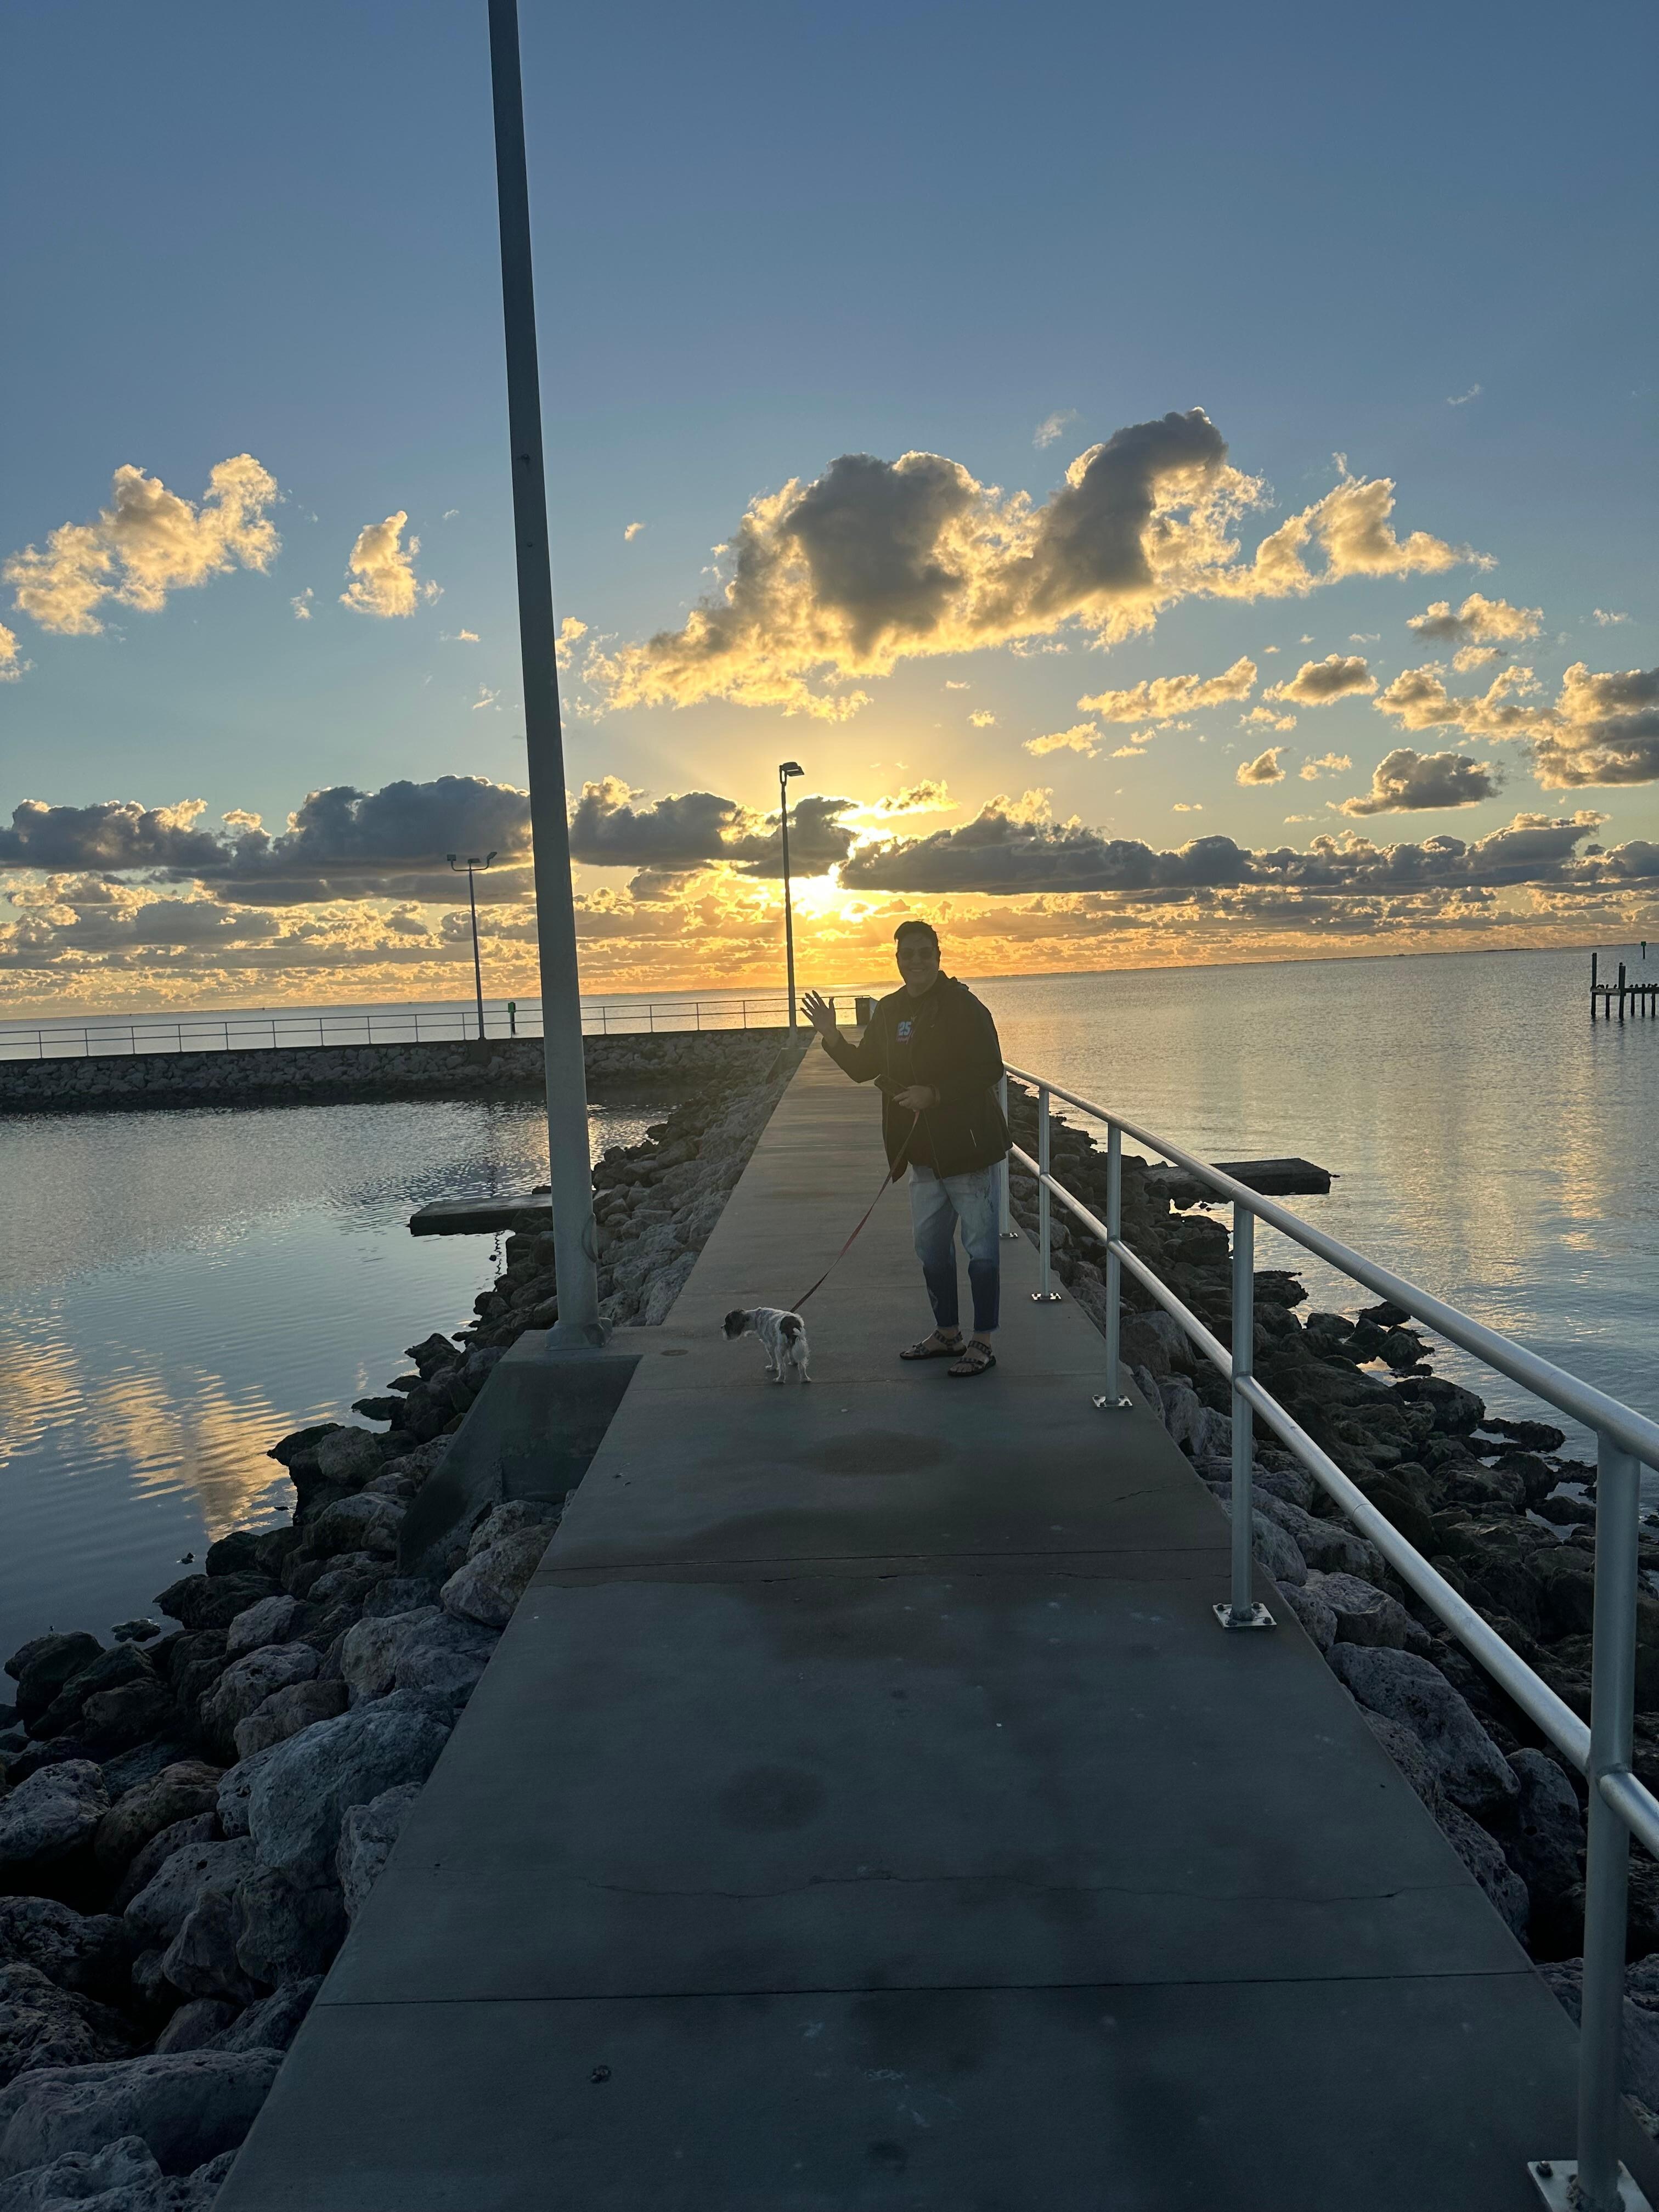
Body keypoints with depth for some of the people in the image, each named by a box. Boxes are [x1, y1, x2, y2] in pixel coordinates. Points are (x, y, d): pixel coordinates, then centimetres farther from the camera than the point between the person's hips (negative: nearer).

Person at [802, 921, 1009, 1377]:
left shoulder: (964, 1007, -13)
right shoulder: (890, 1011, 9)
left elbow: (990, 1070, -18)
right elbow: (863, 1068, 15)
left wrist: (934, 1094, -24)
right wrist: (832, 1038, -1)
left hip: (968, 1146, -8)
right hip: (924, 1151, 8)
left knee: (981, 1248, 1)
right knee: (931, 1248, 17)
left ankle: (982, 1343, 12)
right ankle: (947, 1333, 32)